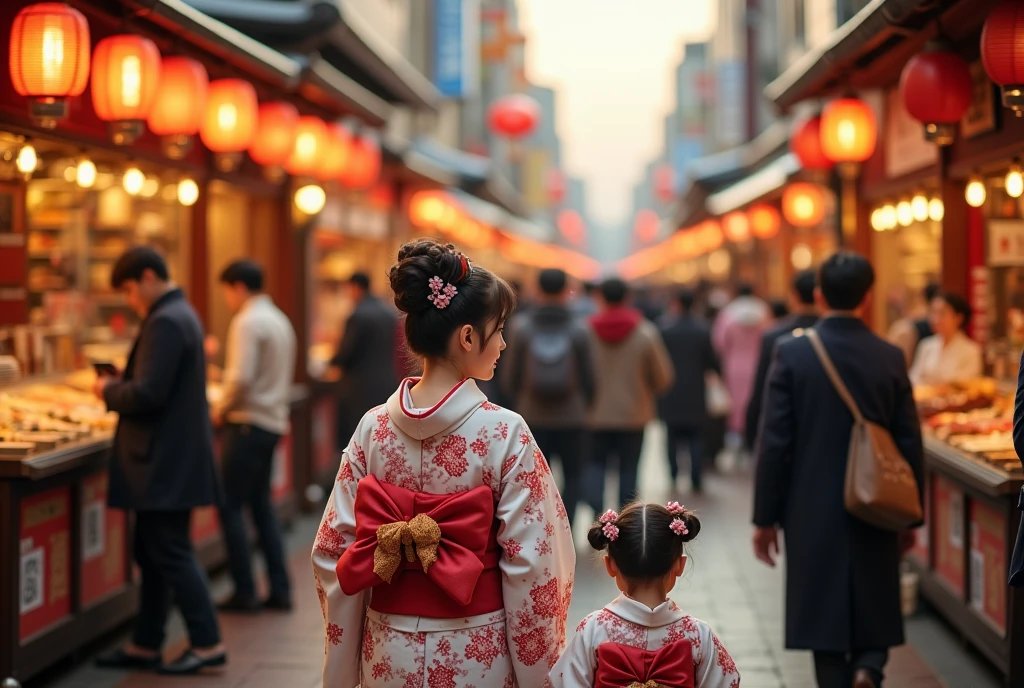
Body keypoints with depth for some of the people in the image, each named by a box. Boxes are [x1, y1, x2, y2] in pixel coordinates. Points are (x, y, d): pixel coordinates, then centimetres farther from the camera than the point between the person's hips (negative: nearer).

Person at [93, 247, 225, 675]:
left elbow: (148, 395, -24)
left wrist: (110, 392, -7)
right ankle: (145, 646, 22)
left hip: (165, 463, -11)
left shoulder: (165, 322, -18)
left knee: (170, 554, -4)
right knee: (153, 554, 15)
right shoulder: (181, 314, 15)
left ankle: (207, 644, 1)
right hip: (171, 459, 11)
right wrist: (120, 386, 10)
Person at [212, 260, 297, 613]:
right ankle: (280, 590, 15)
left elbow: (241, 377, -23)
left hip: (249, 424, -9)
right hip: (274, 422, 9)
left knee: (230, 506, -2)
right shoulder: (280, 320, 15)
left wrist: (221, 409, -7)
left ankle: (245, 593, 0)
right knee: (261, 504, 15)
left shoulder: (247, 322, -13)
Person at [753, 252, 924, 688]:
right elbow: (910, 445, 0)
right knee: (876, 614, 18)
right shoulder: (890, 357, -4)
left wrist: (765, 518, 0)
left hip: (812, 513, -1)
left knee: (824, 616, 8)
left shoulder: (791, 353, -8)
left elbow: (775, 442, -8)